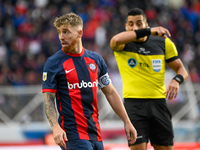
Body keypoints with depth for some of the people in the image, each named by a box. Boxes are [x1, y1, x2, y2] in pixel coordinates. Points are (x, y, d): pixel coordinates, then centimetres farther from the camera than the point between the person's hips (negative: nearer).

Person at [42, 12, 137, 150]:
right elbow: (49, 99, -7)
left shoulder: (95, 59, 10)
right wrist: (55, 127, -22)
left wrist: (127, 122, 15)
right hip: (72, 132, -5)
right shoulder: (53, 63, -4)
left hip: (95, 133, 5)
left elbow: (110, 93, 16)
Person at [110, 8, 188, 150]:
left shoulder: (163, 42, 8)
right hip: (134, 102, -3)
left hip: (158, 102, 3)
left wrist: (176, 80, -12)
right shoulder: (123, 44, -1)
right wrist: (149, 31, -30)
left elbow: (181, 69, 13)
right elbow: (115, 40, -27)